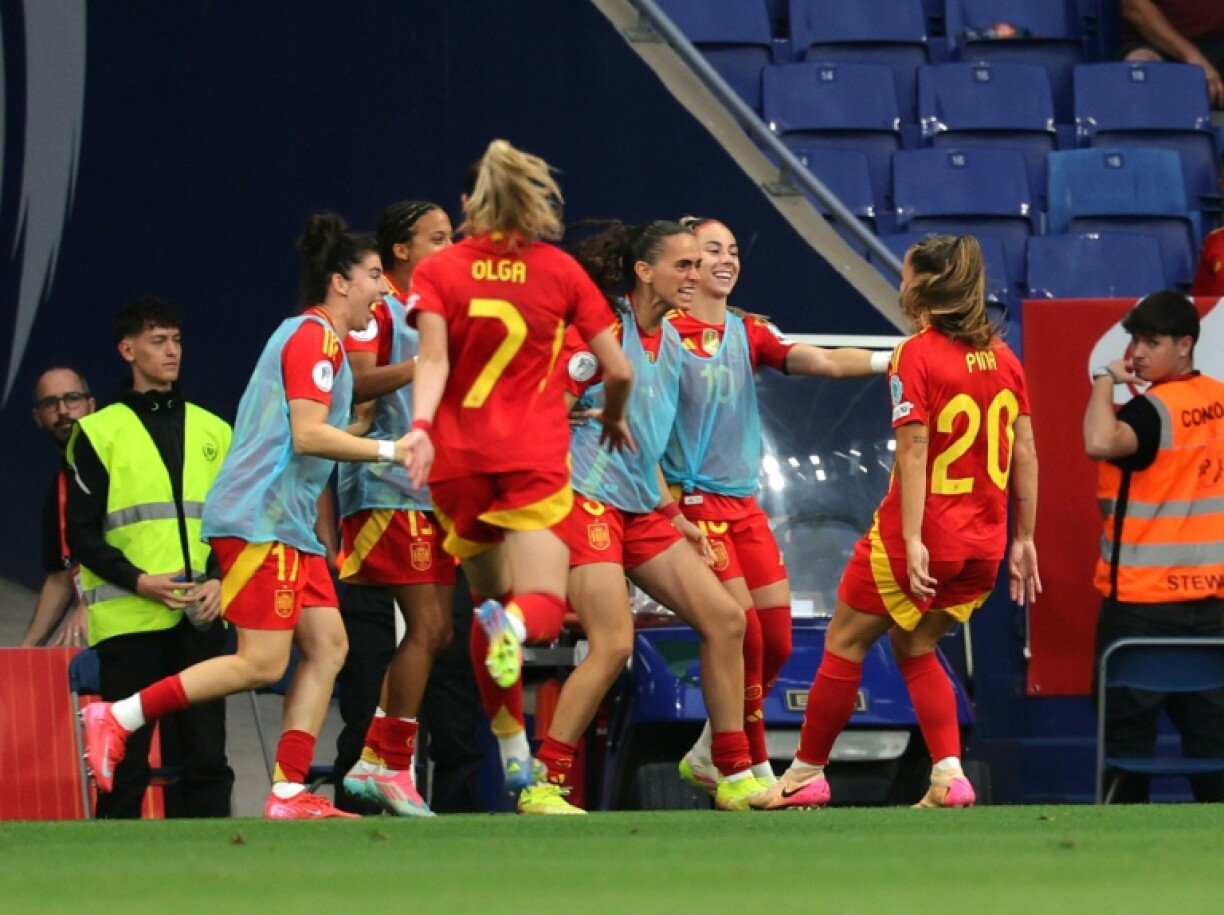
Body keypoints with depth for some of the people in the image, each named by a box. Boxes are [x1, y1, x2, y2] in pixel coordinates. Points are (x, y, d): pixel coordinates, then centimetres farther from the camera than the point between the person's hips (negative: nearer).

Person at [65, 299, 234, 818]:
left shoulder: (212, 432, 15)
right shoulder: (99, 433, 4)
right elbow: (82, 535, 0)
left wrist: (219, 580, -3)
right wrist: (138, 581, -13)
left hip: (200, 617, 3)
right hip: (129, 618, -3)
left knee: (204, 755, 0)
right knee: (125, 758, -4)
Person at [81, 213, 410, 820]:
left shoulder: (318, 338, 21)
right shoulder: (315, 336, -10)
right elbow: (307, 434, -19)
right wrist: (390, 450, -17)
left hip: (289, 523, 11)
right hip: (260, 520, -11)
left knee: (327, 646, 4)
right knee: (262, 664, -13)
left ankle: (289, 793, 0)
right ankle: (116, 718, -10)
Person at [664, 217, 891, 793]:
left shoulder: (748, 332, 10)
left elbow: (823, 361, -3)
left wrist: (892, 360, -18)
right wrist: (665, 501, -17)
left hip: (743, 504, 7)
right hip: (692, 503, -7)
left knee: (776, 641, 3)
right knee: (744, 635, -12)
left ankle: (710, 757, 19)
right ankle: (754, 768, -2)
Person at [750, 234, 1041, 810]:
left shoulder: (915, 356, -11)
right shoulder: (1002, 357, 7)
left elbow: (914, 450, -18)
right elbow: (1025, 453, 7)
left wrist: (912, 539, -21)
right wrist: (1023, 540, 12)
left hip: (921, 540, -6)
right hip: (983, 545, 6)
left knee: (845, 643, 11)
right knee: (914, 646, 21)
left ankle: (808, 772, 18)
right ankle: (949, 774, 5)